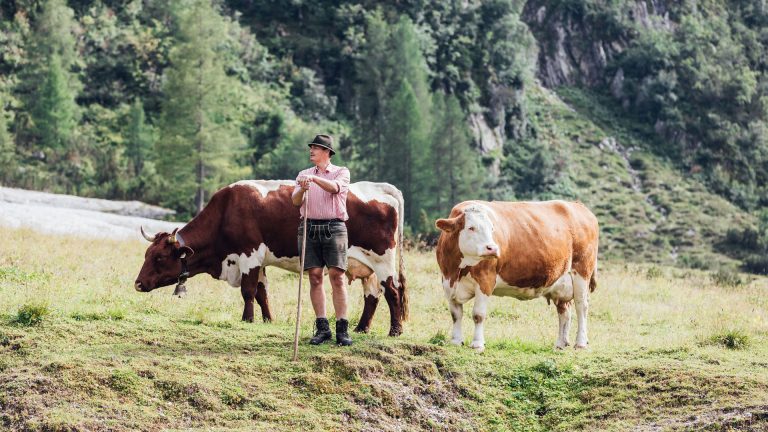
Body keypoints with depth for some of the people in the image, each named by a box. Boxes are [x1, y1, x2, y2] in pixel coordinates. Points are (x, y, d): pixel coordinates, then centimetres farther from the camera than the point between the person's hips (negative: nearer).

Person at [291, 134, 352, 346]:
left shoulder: (341, 172, 6)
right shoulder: (304, 174, 16)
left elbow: (334, 187, -16)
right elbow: (295, 201, 3)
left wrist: (314, 179, -31)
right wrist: (302, 190, -18)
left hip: (334, 227, -3)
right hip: (309, 228, 3)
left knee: (337, 276, -7)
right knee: (315, 277, 0)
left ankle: (342, 329, -6)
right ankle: (322, 328, 4)